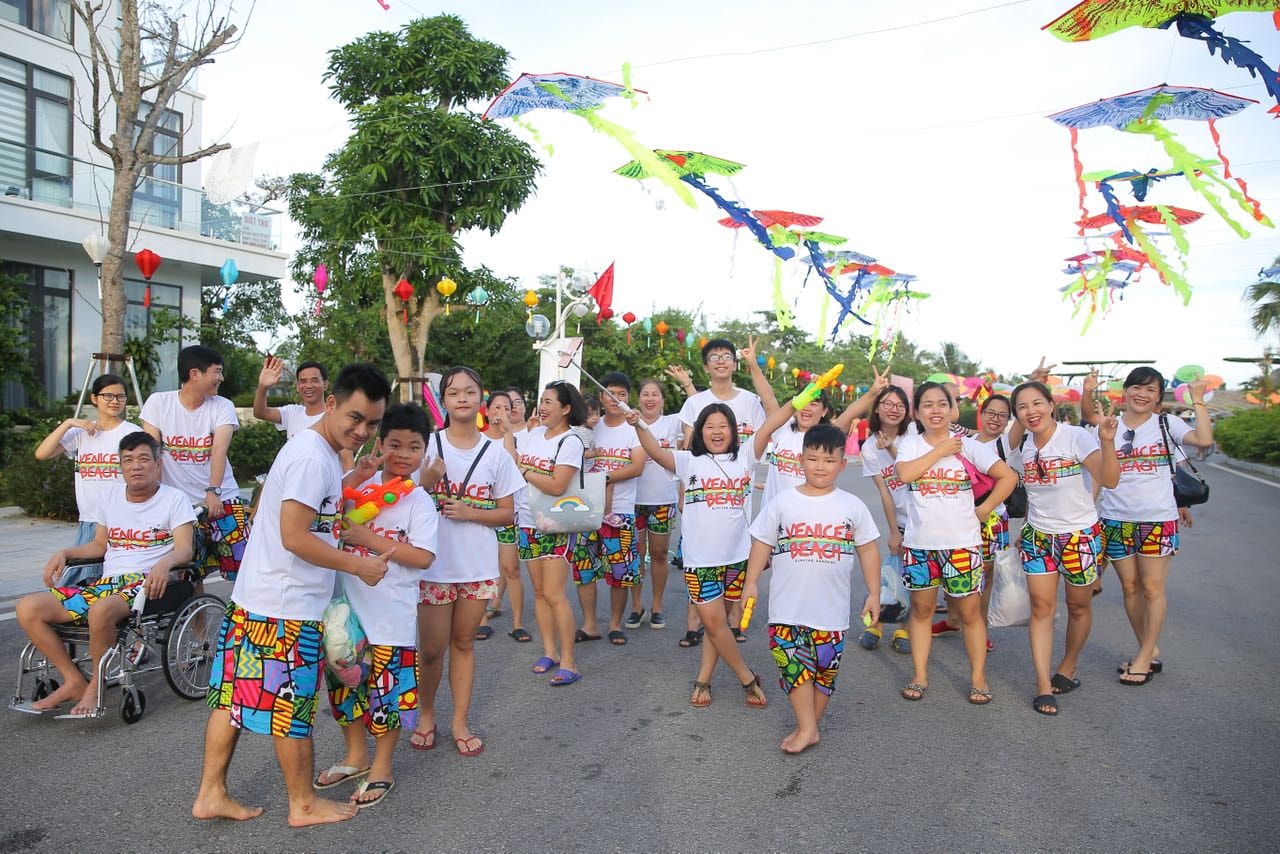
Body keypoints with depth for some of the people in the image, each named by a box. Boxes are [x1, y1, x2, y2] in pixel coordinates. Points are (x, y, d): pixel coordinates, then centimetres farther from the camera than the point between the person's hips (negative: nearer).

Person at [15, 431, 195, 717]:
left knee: (100, 610, -38)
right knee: (27, 608, -11)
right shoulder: (111, 495, 18)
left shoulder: (174, 499, 0)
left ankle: (97, 686, -12)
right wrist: (65, 553, 8)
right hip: (105, 583, 7)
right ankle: (74, 681, -1)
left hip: (145, 583, -6)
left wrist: (165, 563, -32)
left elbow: (184, 549, -10)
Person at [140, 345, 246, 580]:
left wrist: (213, 492, -31)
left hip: (222, 500, 0)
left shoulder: (223, 407, -3)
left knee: (244, 566, -6)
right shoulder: (158, 402, -1)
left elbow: (219, 449, -18)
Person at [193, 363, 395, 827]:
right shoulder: (313, 459, -21)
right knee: (291, 708, 6)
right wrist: (358, 565, -18)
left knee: (234, 695, 16)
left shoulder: (314, 450, 10)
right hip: (287, 610, -9)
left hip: (251, 599, 9)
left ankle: (211, 794, 30)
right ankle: (304, 804, 23)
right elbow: (295, 537, -24)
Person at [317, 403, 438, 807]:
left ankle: (381, 767, 26)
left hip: (391, 616, -4)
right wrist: (355, 479, -16)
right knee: (345, 684, 18)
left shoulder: (419, 501, -9)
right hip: (348, 607, 5)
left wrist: (370, 540, -21)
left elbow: (423, 557, -17)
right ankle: (355, 757, 39)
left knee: (389, 691, 6)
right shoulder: (360, 484, 3)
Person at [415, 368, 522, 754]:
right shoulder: (428, 445, -4)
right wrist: (427, 478, -21)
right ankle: (426, 714, 30)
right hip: (435, 563, -1)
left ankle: (460, 721, 26)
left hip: (479, 565, 2)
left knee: (463, 642, 13)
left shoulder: (495, 453, 1)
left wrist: (470, 512, -13)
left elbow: (507, 513, 2)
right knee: (431, 648, 5)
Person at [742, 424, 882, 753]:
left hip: (832, 607, 1)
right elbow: (762, 543, 4)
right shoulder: (782, 502, -1)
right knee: (794, 665, -4)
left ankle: (808, 726, 24)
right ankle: (807, 729, 8)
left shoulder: (852, 506, 2)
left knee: (825, 668, 9)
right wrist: (751, 582, 0)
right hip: (788, 606, -1)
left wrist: (874, 593, 6)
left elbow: (868, 550, 8)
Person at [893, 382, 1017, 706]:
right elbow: (904, 473, -18)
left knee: (969, 612, 6)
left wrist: (983, 510, -6)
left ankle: (978, 678, 20)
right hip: (919, 543, 1)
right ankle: (920, 676, 22)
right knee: (921, 609, 11)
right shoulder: (910, 443, 2)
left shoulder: (968, 446, 0)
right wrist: (941, 450, -14)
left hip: (961, 543, -1)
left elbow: (1008, 477, -2)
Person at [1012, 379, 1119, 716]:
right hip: (1038, 536, 4)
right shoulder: (1025, 445, 1)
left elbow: (1109, 480, -29)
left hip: (1080, 534, -4)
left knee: (1078, 606, 12)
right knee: (1041, 606, -2)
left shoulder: (1075, 436, -17)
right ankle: (1043, 685, 2)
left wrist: (1107, 441, -43)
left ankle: (1068, 667, 34)